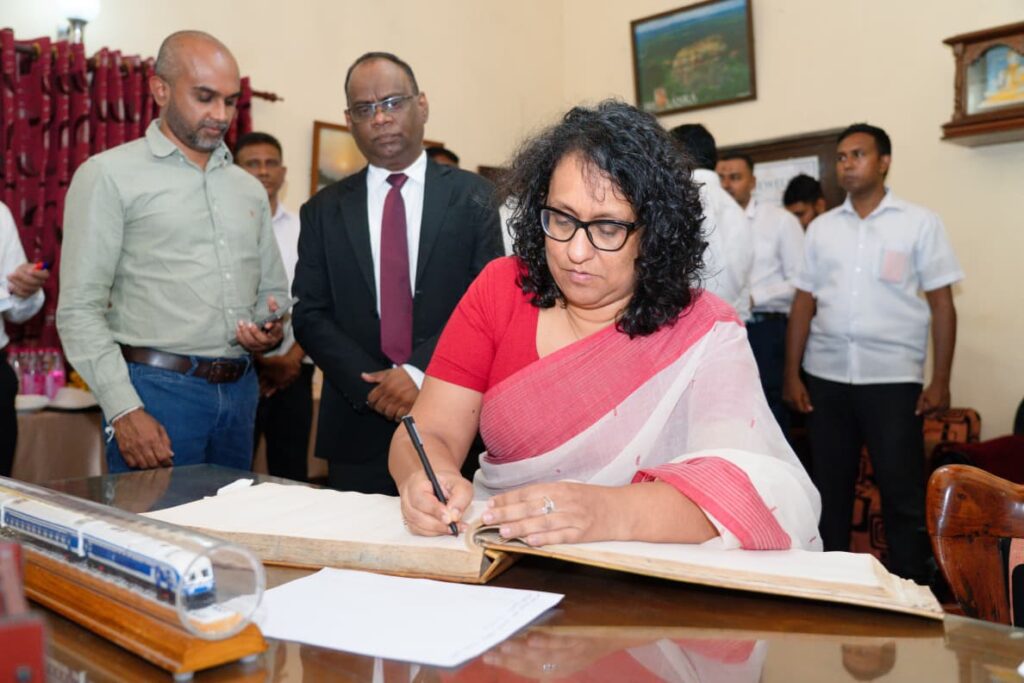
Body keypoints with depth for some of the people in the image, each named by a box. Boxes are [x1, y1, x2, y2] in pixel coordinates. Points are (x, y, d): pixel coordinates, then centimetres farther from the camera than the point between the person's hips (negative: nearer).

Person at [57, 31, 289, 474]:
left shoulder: (249, 188, 14)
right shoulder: (108, 175, -2)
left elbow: (273, 291, 19)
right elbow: (80, 309, -6)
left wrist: (272, 331, -3)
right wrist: (123, 410, -15)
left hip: (240, 391, 5)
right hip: (157, 388, -5)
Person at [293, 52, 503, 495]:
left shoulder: (472, 196, 3)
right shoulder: (323, 211, 8)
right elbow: (310, 316, 4)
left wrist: (421, 372, -14)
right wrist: (372, 387, -10)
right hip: (358, 429, 2)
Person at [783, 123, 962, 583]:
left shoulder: (919, 223, 4)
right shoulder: (821, 227, 11)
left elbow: (941, 305, 1)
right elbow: (803, 304, 10)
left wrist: (940, 380, -6)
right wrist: (792, 375, 4)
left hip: (892, 378, -3)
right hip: (825, 377, 3)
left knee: (904, 494, 1)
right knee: (830, 490, 10)